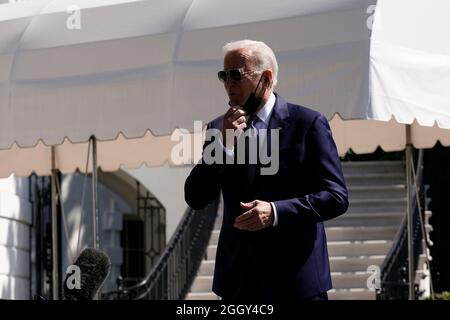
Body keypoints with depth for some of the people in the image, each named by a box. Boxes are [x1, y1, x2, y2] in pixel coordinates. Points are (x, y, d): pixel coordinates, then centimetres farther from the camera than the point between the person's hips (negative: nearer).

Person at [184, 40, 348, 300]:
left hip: (295, 278, -4)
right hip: (238, 281, 4)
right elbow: (195, 199, 4)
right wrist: (223, 144, -9)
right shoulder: (219, 128, 11)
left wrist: (275, 212, -18)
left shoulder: (307, 123, -2)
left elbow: (336, 197, -6)